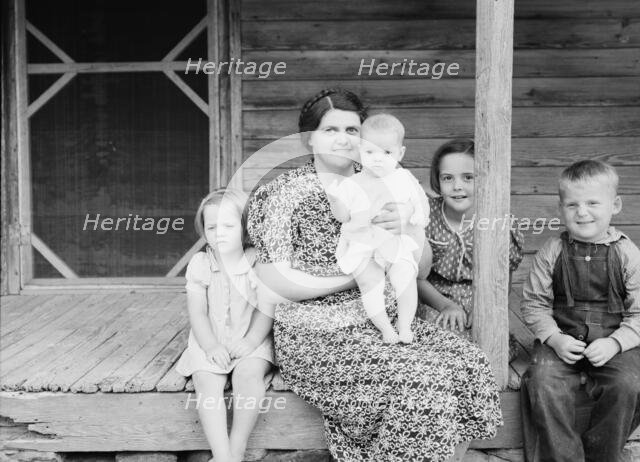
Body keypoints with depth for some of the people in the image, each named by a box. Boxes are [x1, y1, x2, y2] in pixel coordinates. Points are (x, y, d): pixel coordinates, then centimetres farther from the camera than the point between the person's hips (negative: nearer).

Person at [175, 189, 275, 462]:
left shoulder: (257, 262, -1)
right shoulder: (200, 265, 3)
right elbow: (197, 313, -1)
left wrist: (252, 340, -16)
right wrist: (211, 346, -15)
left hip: (250, 341, -1)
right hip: (211, 343, 1)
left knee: (249, 374, -32)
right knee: (206, 382, -27)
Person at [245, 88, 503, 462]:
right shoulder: (285, 193, -4)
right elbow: (275, 283, -10)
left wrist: (407, 226, -15)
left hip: (385, 323, 6)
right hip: (320, 336, -5)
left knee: (470, 364, -14)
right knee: (421, 383, -25)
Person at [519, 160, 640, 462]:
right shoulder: (552, 252, 0)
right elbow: (534, 303, 2)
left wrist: (614, 343, -15)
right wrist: (554, 338, -12)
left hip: (614, 343, 0)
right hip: (562, 340, 0)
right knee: (544, 383, -26)